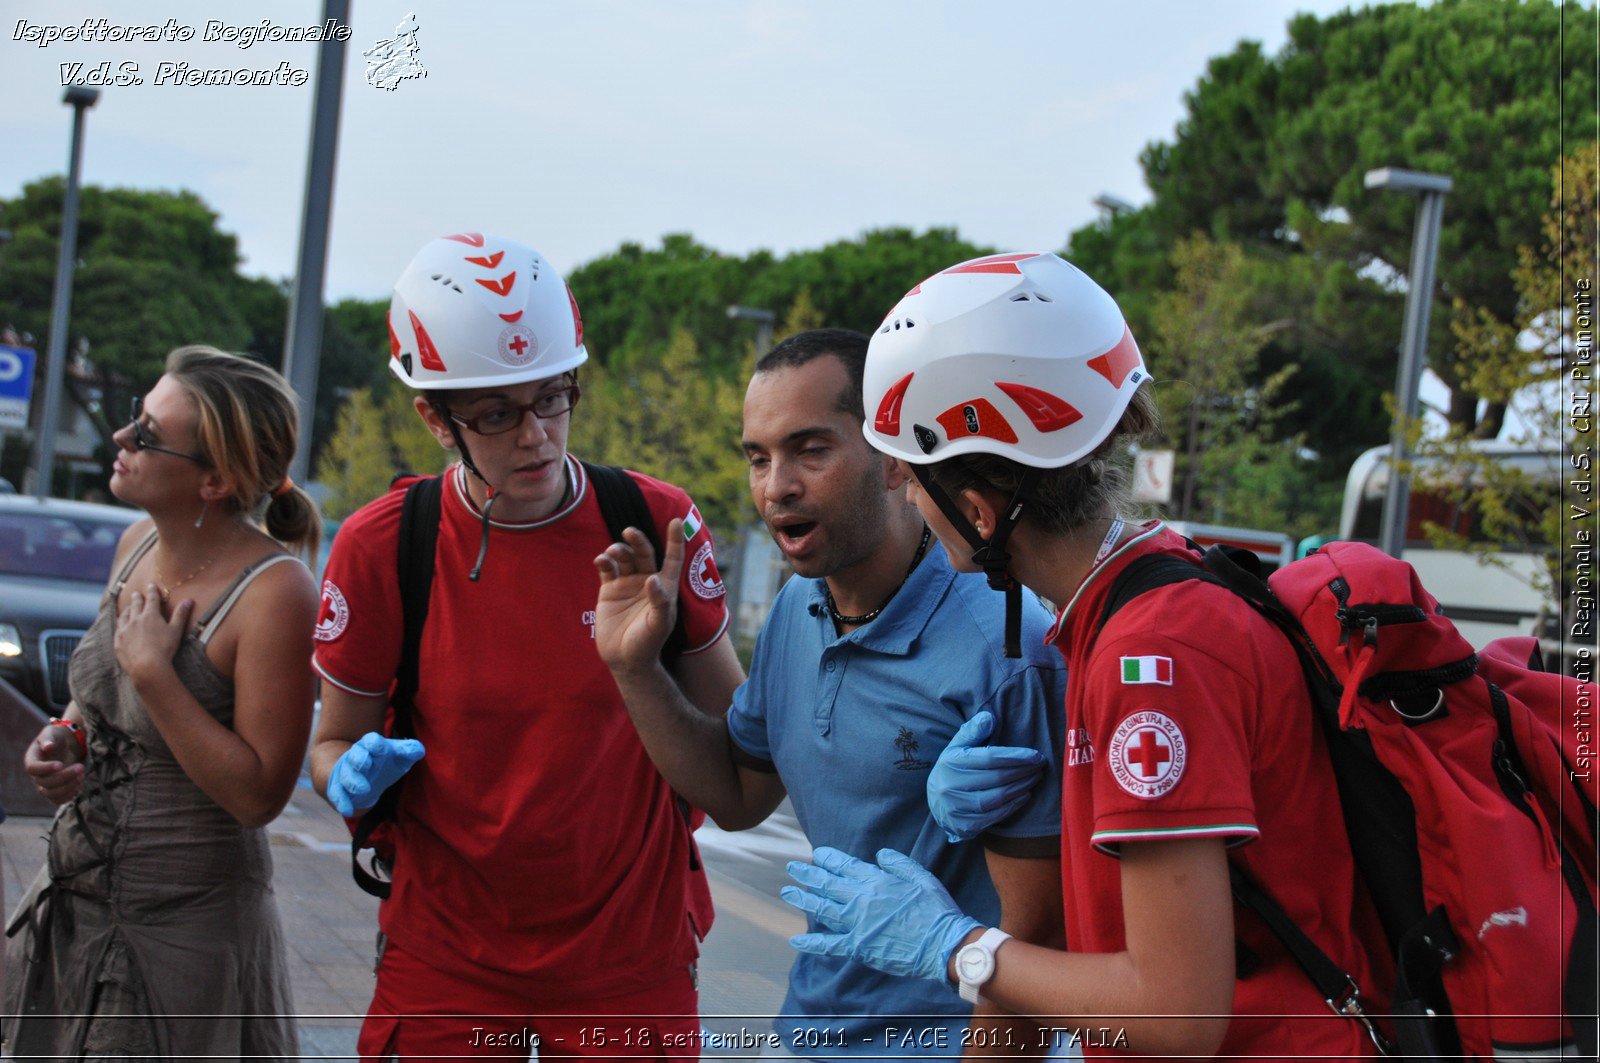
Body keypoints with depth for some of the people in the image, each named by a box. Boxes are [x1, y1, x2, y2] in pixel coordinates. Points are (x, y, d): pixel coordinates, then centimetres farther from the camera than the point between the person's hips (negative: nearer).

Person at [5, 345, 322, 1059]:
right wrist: (65, 738, -1)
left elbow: (258, 796, -24)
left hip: (183, 931, -8)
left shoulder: (274, 593, -22)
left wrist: (152, 669, -24)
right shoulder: (138, 545, 2)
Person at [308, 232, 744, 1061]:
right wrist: (354, 776, -17)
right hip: (445, 955, 0)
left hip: (629, 955, 0)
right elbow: (335, 740, 2)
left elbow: (727, 722, 5)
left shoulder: (657, 523, -8)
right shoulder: (380, 548, -9)